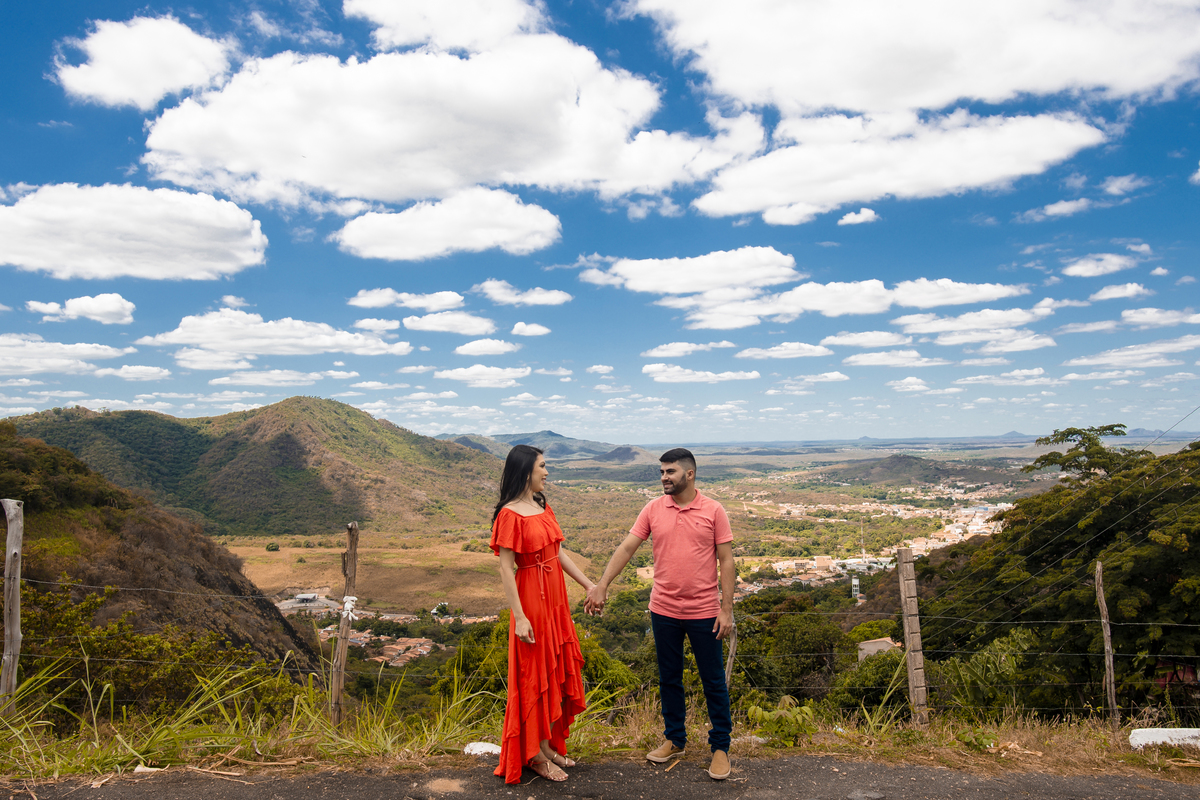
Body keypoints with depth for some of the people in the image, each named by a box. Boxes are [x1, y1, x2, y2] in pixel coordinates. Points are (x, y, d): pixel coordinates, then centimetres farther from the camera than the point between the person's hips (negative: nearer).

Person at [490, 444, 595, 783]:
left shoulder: (542, 507, 8)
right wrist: (519, 617, -21)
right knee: (534, 674, 4)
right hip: (531, 600, -8)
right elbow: (506, 568, -18)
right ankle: (534, 755, 20)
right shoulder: (510, 514, -16)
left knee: (556, 672, 16)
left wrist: (589, 585, 12)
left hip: (556, 599, 8)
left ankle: (549, 744, 31)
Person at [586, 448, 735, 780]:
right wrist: (602, 585, -12)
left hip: (704, 612, -2)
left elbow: (726, 560, -6)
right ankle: (674, 739, 34)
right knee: (669, 678, 16)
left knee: (713, 681, 8)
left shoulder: (713, 511, -7)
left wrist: (727, 610, -10)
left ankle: (720, 746, 25)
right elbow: (626, 548, -3)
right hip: (664, 611, 3)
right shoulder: (653, 509, -1)